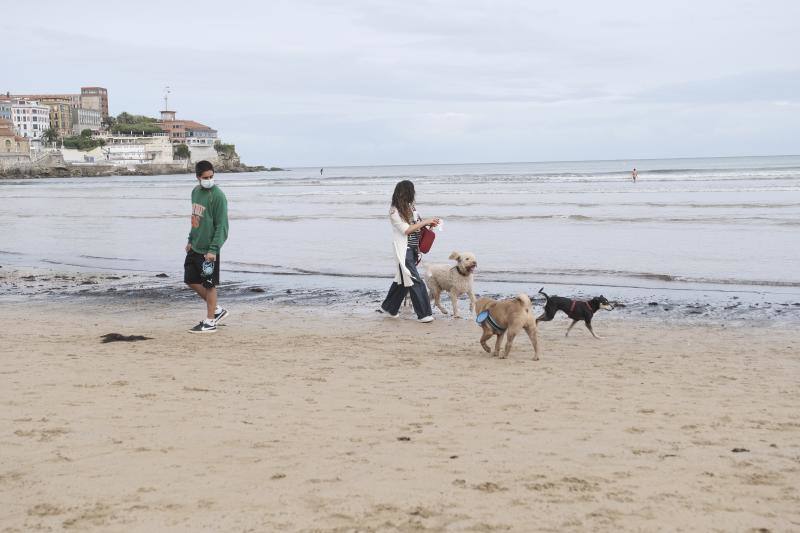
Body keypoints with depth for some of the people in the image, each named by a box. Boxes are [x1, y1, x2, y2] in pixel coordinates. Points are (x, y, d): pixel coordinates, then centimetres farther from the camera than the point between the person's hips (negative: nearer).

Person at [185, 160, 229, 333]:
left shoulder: (218, 196, -15)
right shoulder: (195, 191, 8)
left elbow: (221, 226, -16)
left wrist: (213, 249, -20)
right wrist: (191, 240, 17)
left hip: (209, 249, -8)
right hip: (195, 247, 8)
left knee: (209, 284, 0)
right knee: (191, 280, 13)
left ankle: (210, 322, 12)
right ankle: (217, 310, 26)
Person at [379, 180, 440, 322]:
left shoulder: (410, 207, 10)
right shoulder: (394, 211, -13)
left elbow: (417, 224, 19)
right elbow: (406, 230, -17)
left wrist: (429, 224, 0)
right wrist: (425, 222, -16)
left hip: (413, 248, 8)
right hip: (403, 250, -8)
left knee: (402, 279, 16)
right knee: (415, 281, -9)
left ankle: (389, 308, 30)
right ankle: (424, 314, -5)